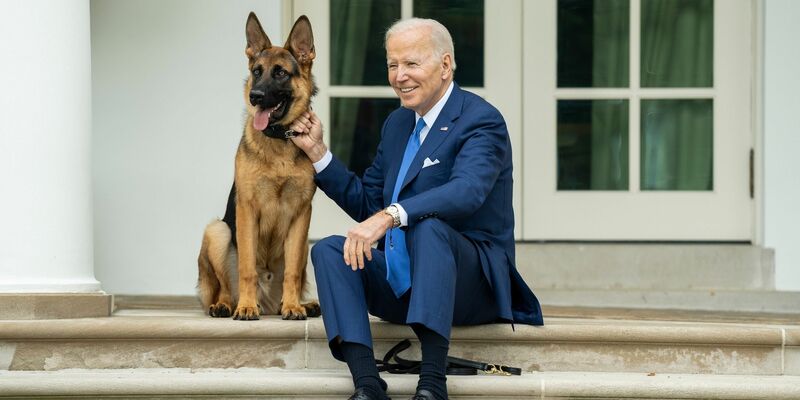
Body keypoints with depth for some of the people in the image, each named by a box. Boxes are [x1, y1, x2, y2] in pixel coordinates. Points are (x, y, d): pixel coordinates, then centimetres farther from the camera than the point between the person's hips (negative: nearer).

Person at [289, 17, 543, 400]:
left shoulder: (481, 121, -10)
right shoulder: (397, 123, 16)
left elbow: (467, 192, -30)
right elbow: (365, 203, 21)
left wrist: (389, 216, -42)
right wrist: (317, 151, 9)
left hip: (471, 280, -7)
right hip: (400, 281, 7)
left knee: (428, 226, -36)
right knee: (328, 250, -14)